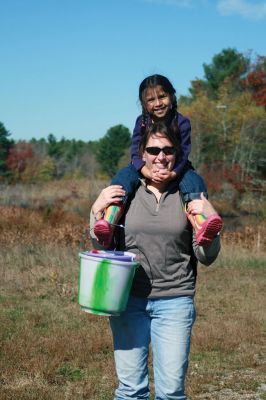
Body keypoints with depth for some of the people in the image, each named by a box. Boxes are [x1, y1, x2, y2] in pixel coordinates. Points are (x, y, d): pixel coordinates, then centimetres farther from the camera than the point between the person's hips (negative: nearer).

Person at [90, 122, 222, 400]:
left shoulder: (190, 196, 3)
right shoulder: (125, 191, 3)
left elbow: (206, 258, 4)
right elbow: (102, 249, 8)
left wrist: (209, 220, -13)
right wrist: (97, 210, -7)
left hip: (175, 301, 0)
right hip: (128, 300, 0)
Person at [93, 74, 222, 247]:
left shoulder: (181, 122, -8)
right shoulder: (142, 122, -3)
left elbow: (183, 154, -15)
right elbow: (136, 153, -11)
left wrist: (172, 173, -38)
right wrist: (148, 172, -33)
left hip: (174, 170, -1)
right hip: (145, 170, 2)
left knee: (194, 179, -32)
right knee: (124, 176, -28)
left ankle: (200, 226, -57)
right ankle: (108, 223, -45)